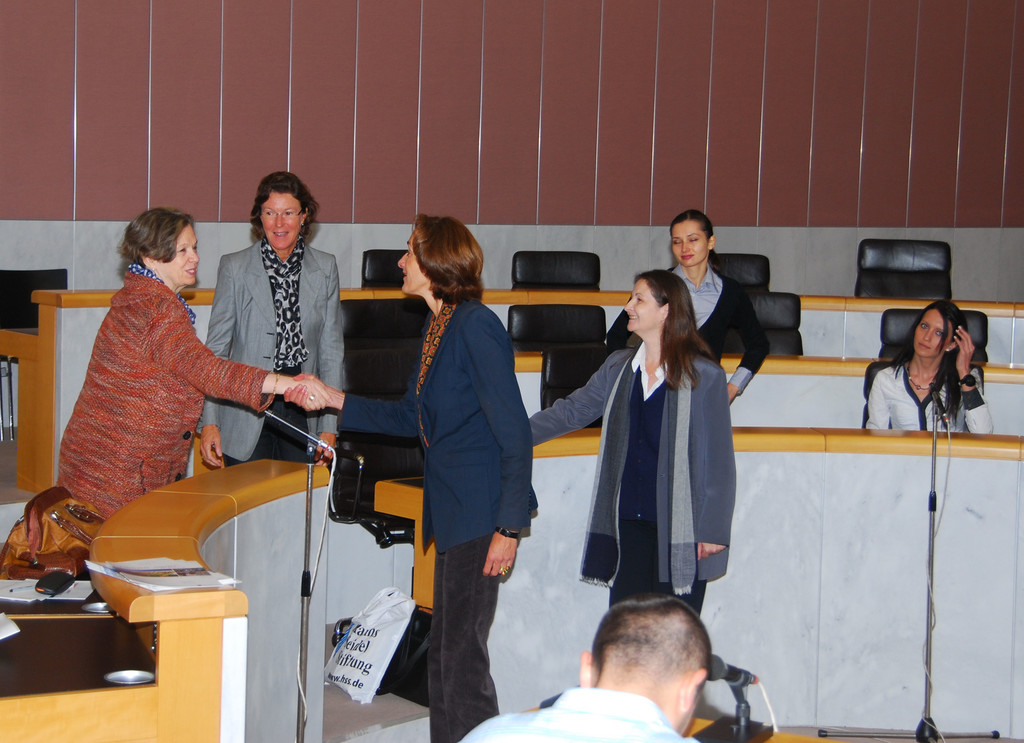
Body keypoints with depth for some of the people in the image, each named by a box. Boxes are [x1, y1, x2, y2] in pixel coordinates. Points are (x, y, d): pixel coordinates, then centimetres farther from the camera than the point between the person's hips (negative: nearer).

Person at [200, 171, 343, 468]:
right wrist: (209, 422, -6)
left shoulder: (325, 268, 5)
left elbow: (331, 351, 7)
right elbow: (216, 348, 1)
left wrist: (329, 426, 2)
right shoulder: (234, 268, -1)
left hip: (303, 414, 2)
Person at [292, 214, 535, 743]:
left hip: (480, 513, -10)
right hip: (453, 511, 10)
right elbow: (411, 418, 24)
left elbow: (514, 433, -18)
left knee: (461, 656, -5)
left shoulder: (475, 327, -16)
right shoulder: (439, 326, 14)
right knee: (443, 656, 14)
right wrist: (336, 401, 18)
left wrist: (509, 526, -21)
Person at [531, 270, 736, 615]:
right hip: (628, 524, 5)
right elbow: (571, 411, 19)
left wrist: (714, 530, -7)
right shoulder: (619, 367, 11)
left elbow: (720, 460, -4)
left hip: (679, 531, -5)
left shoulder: (704, 376, -6)